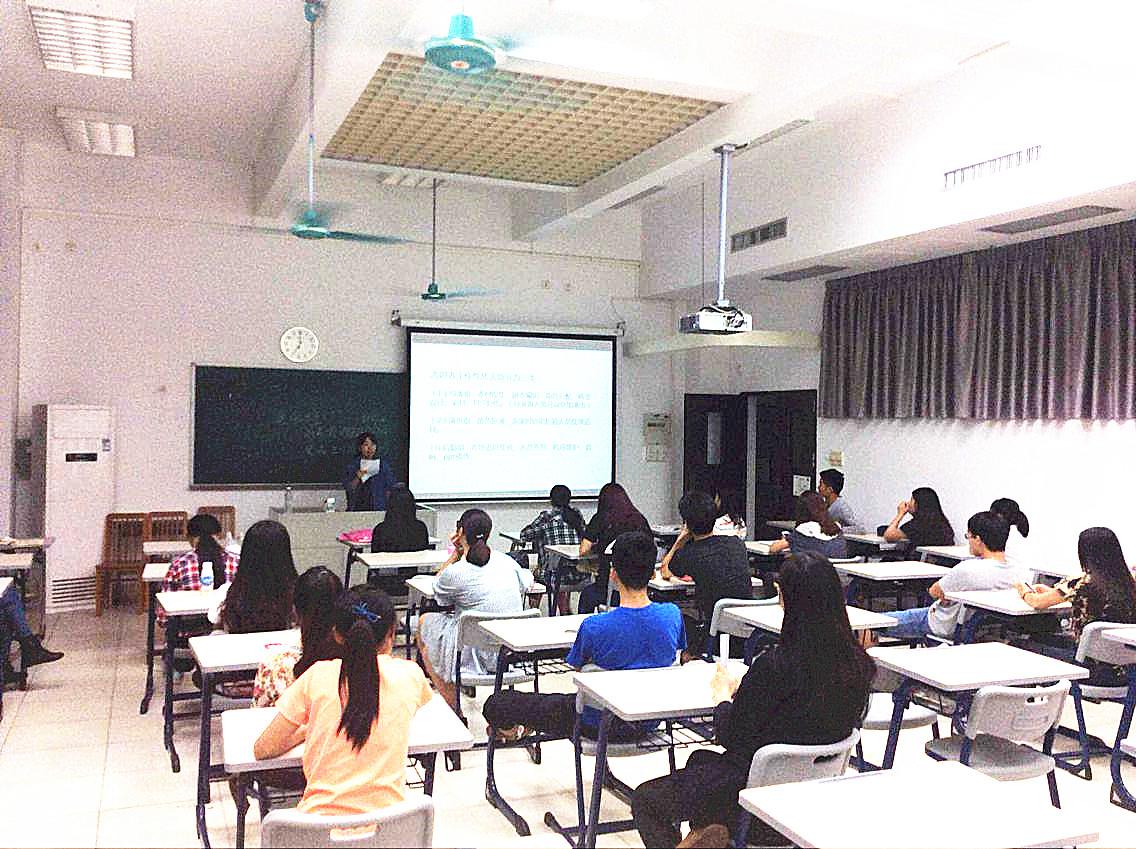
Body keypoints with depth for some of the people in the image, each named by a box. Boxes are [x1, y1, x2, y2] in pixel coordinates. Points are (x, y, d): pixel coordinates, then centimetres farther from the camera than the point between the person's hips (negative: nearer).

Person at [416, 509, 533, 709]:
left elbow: (438, 594, 8)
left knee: (425, 622, 18)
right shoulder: (507, 561, 1)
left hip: (480, 653, -6)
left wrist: (456, 554, 8)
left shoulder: (455, 572, -15)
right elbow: (527, 582, 24)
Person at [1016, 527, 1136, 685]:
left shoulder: (1083, 582, -17)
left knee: (1031, 644, 13)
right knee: (1041, 638, 22)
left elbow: (1038, 603, -6)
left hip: (1096, 669, -6)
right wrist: (1050, 591, 27)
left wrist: (1025, 591, 16)